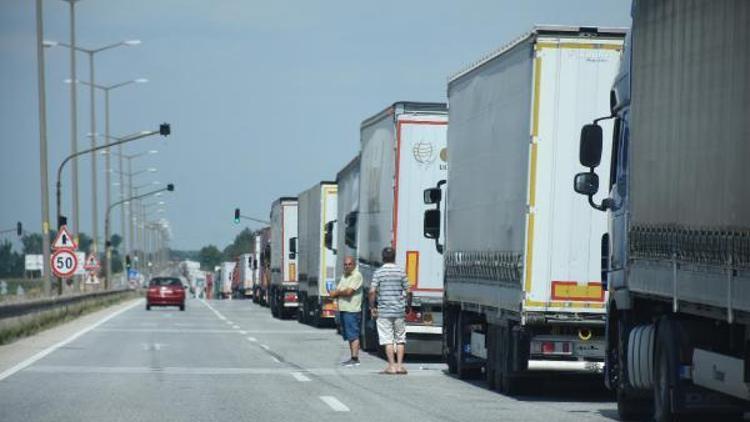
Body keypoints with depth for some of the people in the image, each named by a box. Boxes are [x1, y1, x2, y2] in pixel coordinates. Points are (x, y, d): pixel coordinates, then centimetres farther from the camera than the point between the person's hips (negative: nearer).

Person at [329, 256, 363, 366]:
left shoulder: (357, 276, -9)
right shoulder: (344, 276, 19)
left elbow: (349, 291, -18)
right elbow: (337, 291, 18)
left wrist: (337, 293, -3)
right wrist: (335, 293, -7)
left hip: (352, 310, -9)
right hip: (343, 310, 9)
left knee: (353, 335, -9)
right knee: (349, 336, 11)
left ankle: (355, 359, -10)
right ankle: (353, 358, 15)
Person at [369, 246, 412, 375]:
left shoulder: (378, 273, -3)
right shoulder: (401, 272, 1)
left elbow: (372, 292, -11)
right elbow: (408, 292, -1)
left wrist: (372, 307, -1)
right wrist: (408, 305, 13)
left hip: (384, 311, -2)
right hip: (399, 311, 2)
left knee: (388, 340, 2)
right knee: (400, 339, 11)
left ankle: (391, 366, -2)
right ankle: (399, 365, 6)